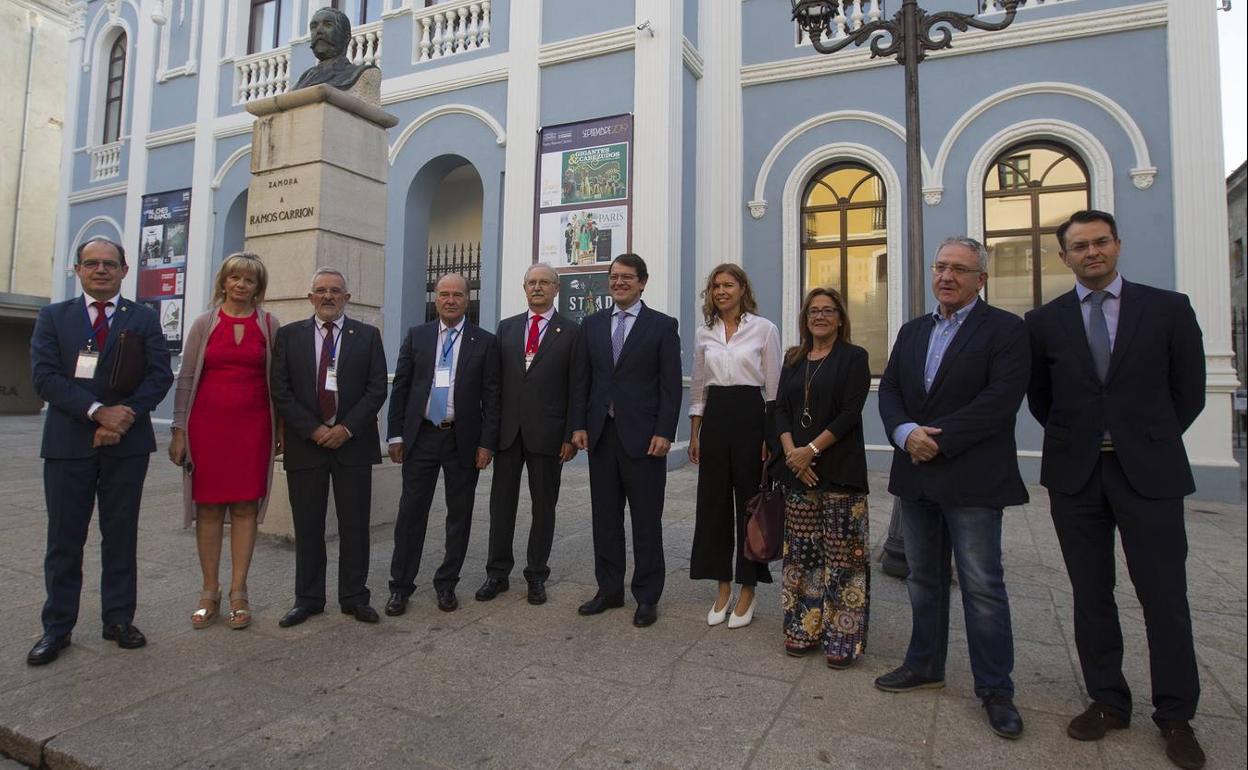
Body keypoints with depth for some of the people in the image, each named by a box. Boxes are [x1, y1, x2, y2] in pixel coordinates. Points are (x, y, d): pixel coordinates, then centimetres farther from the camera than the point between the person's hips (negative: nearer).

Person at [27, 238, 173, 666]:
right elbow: (44, 375, -4)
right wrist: (97, 411, -17)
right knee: (64, 537, 7)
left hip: (127, 441, 0)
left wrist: (126, 415, -15)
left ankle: (119, 620, 19)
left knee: (121, 534, 8)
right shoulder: (53, 316, 7)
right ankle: (57, 627, 19)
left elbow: (160, 375, -2)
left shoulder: (144, 318, 6)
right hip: (69, 442, 1)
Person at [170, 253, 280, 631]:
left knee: (245, 506, 2)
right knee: (208, 506, 4)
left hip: (253, 425, 0)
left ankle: (238, 592, 11)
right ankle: (209, 591, 15)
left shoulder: (269, 325, 6)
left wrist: (280, 429, 3)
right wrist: (179, 430, 1)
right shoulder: (204, 323, 6)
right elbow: (185, 379, 6)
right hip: (208, 423, 1)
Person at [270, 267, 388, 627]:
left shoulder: (368, 335, 5)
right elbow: (281, 390, 0)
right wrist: (313, 429, -9)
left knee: (355, 526, 5)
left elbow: (377, 389, -1)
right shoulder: (289, 335, 6)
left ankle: (354, 597, 17)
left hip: (353, 442, 0)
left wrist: (346, 428, -10)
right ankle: (308, 598, 21)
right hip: (305, 443, 1)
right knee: (307, 527, 8)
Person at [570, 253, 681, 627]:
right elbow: (584, 379, 10)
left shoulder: (662, 325, -1)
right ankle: (609, 589, 26)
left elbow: (671, 385, -5)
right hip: (601, 434, 4)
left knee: (646, 520, 5)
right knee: (605, 517, 12)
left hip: (642, 436, -4)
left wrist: (664, 432, -12)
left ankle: (647, 597, 18)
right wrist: (579, 425, 3)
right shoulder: (592, 324, 11)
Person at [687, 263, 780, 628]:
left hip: (750, 417, -4)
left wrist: (772, 435, -6)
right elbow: (697, 388, 13)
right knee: (714, 501, 7)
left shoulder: (764, 329, -2)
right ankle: (723, 587, 21)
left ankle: (748, 591, 18)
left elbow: (774, 387, -1)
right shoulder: (703, 333, 9)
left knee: (750, 502, 3)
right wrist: (694, 435, 9)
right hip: (714, 419, 4)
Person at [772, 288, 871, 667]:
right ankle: (804, 630, 22)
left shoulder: (853, 357, 0)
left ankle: (842, 637, 13)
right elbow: (781, 408, 7)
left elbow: (850, 413, -9)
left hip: (839, 469, -4)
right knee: (801, 551, 9)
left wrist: (812, 449, -14)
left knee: (841, 555, 0)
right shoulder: (794, 359, 13)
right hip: (797, 468, 5)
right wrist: (791, 453, -8)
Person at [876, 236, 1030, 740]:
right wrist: (906, 433, -13)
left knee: (982, 586, 1)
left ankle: (995, 688, 17)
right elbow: (888, 391, 6)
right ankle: (925, 665, 31)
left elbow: (1000, 399, -16)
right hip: (916, 476, 6)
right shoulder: (911, 332, 14)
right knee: (924, 578, 16)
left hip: (971, 479, -6)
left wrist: (938, 440, -18)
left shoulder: (1005, 329, -4)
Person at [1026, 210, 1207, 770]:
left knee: (1165, 595, 4)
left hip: (1149, 473, -1)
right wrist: (1079, 438, 9)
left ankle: (1176, 715, 22)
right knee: (1091, 594, 9)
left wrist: (1150, 444, 9)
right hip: (1075, 474, 1)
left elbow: (1188, 391, 7)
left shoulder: (1168, 309, 2)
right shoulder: (1045, 321, 4)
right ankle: (1108, 702, 24)